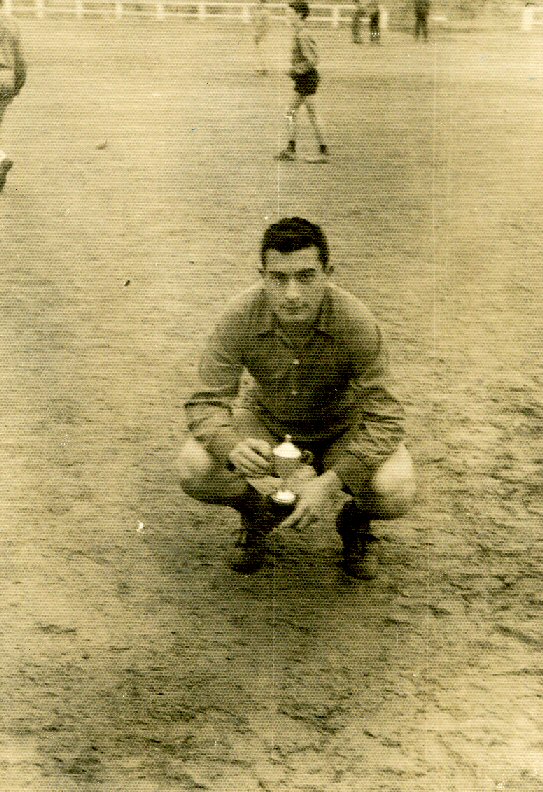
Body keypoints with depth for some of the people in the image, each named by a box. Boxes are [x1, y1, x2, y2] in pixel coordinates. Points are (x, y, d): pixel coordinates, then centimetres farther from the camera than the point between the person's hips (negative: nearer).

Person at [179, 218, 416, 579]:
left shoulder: (356, 322, -31)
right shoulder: (241, 316, -26)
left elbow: (384, 418, -27)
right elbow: (207, 402, -23)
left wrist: (330, 482, -41)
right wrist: (232, 448, -46)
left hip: (344, 429, -1)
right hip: (266, 421, 1)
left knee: (394, 492, -30)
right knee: (195, 469, -26)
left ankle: (355, 518, 10)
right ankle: (257, 512, 10)